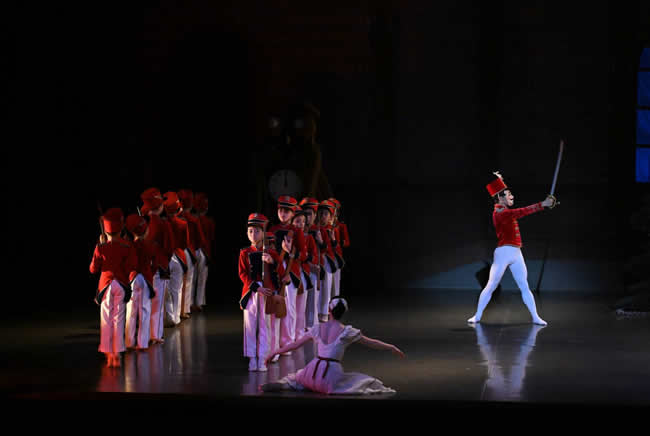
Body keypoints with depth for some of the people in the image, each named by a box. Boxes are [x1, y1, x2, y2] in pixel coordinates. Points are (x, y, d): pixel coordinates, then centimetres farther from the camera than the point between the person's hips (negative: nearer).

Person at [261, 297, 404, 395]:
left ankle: (283, 384, -2)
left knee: (298, 377, 35)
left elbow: (295, 344, 11)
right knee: (367, 382, 5)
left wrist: (274, 352, 22)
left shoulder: (318, 329, 5)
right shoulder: (347, 332, -5)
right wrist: (392, 348, 16)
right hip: (332, 373, -4)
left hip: (314, 370, 5)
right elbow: (371, 343, 3)